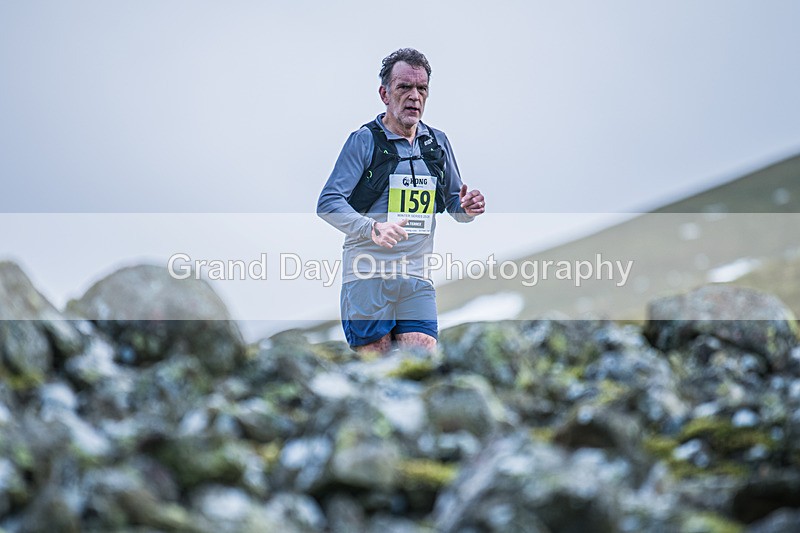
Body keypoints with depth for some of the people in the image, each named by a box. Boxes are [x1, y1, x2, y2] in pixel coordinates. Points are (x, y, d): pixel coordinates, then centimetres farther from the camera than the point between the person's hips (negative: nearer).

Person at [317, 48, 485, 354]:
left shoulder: (437, 143, 15)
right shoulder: (364, 140, -1)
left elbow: (454, 203, 22)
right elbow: (328, 203, -8)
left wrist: (466, 208, -4)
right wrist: (373, 229, -24)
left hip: (417, 280, 4)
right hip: (367, 274, -4)